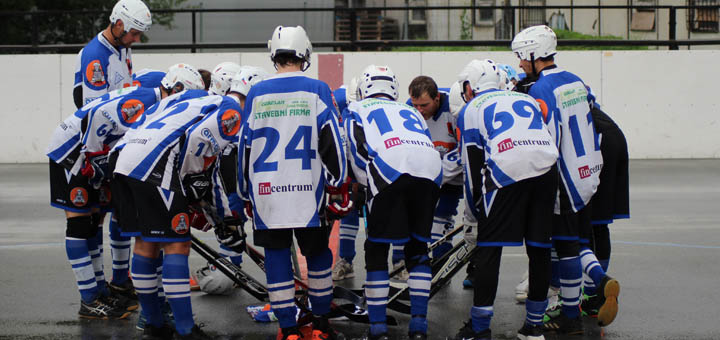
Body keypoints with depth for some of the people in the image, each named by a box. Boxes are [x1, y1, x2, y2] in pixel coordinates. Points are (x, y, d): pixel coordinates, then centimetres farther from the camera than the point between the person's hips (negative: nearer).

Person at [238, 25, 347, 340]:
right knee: (317, 253, 13)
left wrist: (246, 195, 19)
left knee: (277, 255, 7)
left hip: (266, 191, 1)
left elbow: (244, 147, 10)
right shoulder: (316, 90, 1)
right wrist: (337, 184, 5)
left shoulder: (257, 93, 7)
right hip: (308, 191, -1)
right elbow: (330, 141, -3)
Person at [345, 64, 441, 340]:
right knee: (417, 248, 18)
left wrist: (368, 187, 24)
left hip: (390, 172, -4)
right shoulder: (410, 111, 38)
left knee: (377, 248, 9)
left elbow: (358, 154, 12)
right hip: (431, 172, 4)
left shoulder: (357, 110, 27)